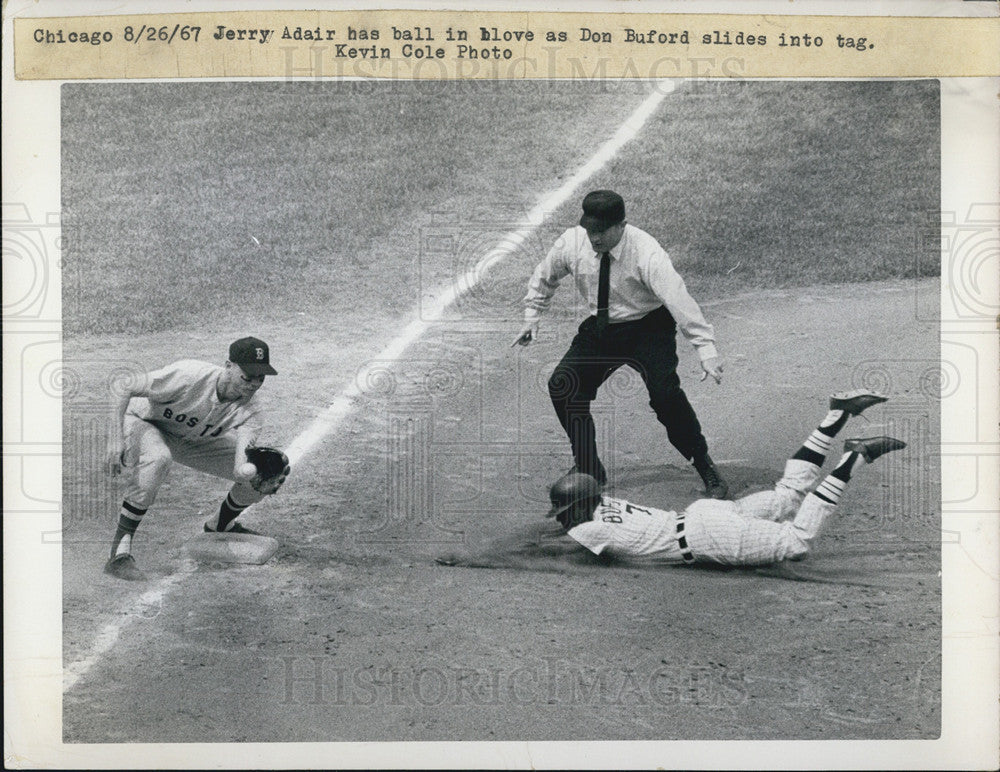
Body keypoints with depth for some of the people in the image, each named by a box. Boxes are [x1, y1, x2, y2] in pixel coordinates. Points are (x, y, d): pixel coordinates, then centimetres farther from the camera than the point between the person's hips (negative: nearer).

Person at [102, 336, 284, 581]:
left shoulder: (250, 411, -22)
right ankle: (119, 551, -31)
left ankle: (220, 525, 25)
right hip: (140, 423, -5)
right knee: (158, 458, -42)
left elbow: (241, 470, -35)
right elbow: (123, 393, -31)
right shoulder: (189, 376, -36)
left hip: (193, 439, 5)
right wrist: (116, 441, -42)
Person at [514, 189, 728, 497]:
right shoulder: (572, 243, -13)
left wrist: (706, 349, -44)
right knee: (562, 386, -9)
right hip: (600, 329, 5)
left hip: (648, 330, -5)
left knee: (665, 393, -25)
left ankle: (705, 468, -3)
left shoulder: (646, 253, -28)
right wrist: (532, 318, 7)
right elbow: (544, 277, 9)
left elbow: (677, 297, -36)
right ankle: (588, 471, 8)